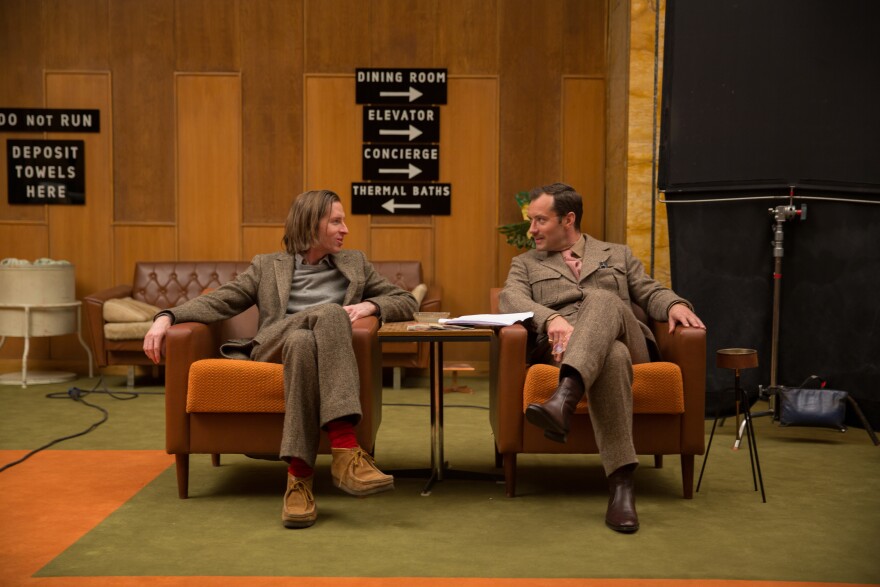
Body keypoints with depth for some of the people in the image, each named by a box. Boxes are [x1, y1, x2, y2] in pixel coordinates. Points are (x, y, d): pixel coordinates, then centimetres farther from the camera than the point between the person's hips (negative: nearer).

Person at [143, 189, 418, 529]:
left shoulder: (354, 264, 25)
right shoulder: (268, 266, 21)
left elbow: (406, 302, 21)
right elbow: (219, 302, 12)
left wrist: (370, 305, 0)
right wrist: (167, 317, -5)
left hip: (330, 360, 1)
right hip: (273, 354, -1)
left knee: (304, 342, -37)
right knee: (330, 312, -34)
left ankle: (299, 475, -47)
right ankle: (346, 452, -45)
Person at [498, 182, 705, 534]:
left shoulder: (617, 255, 30)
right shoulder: (525, 264, 25)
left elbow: (651, 293, 21)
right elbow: (511, 298, 2)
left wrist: (674, 305, -6)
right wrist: (551, 318, -20)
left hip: (626, 340, 1)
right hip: (562, 346, -1)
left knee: (601, 299, -36)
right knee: (612, 357, -40)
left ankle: (563, 399, -60)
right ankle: (621, 483, -50)